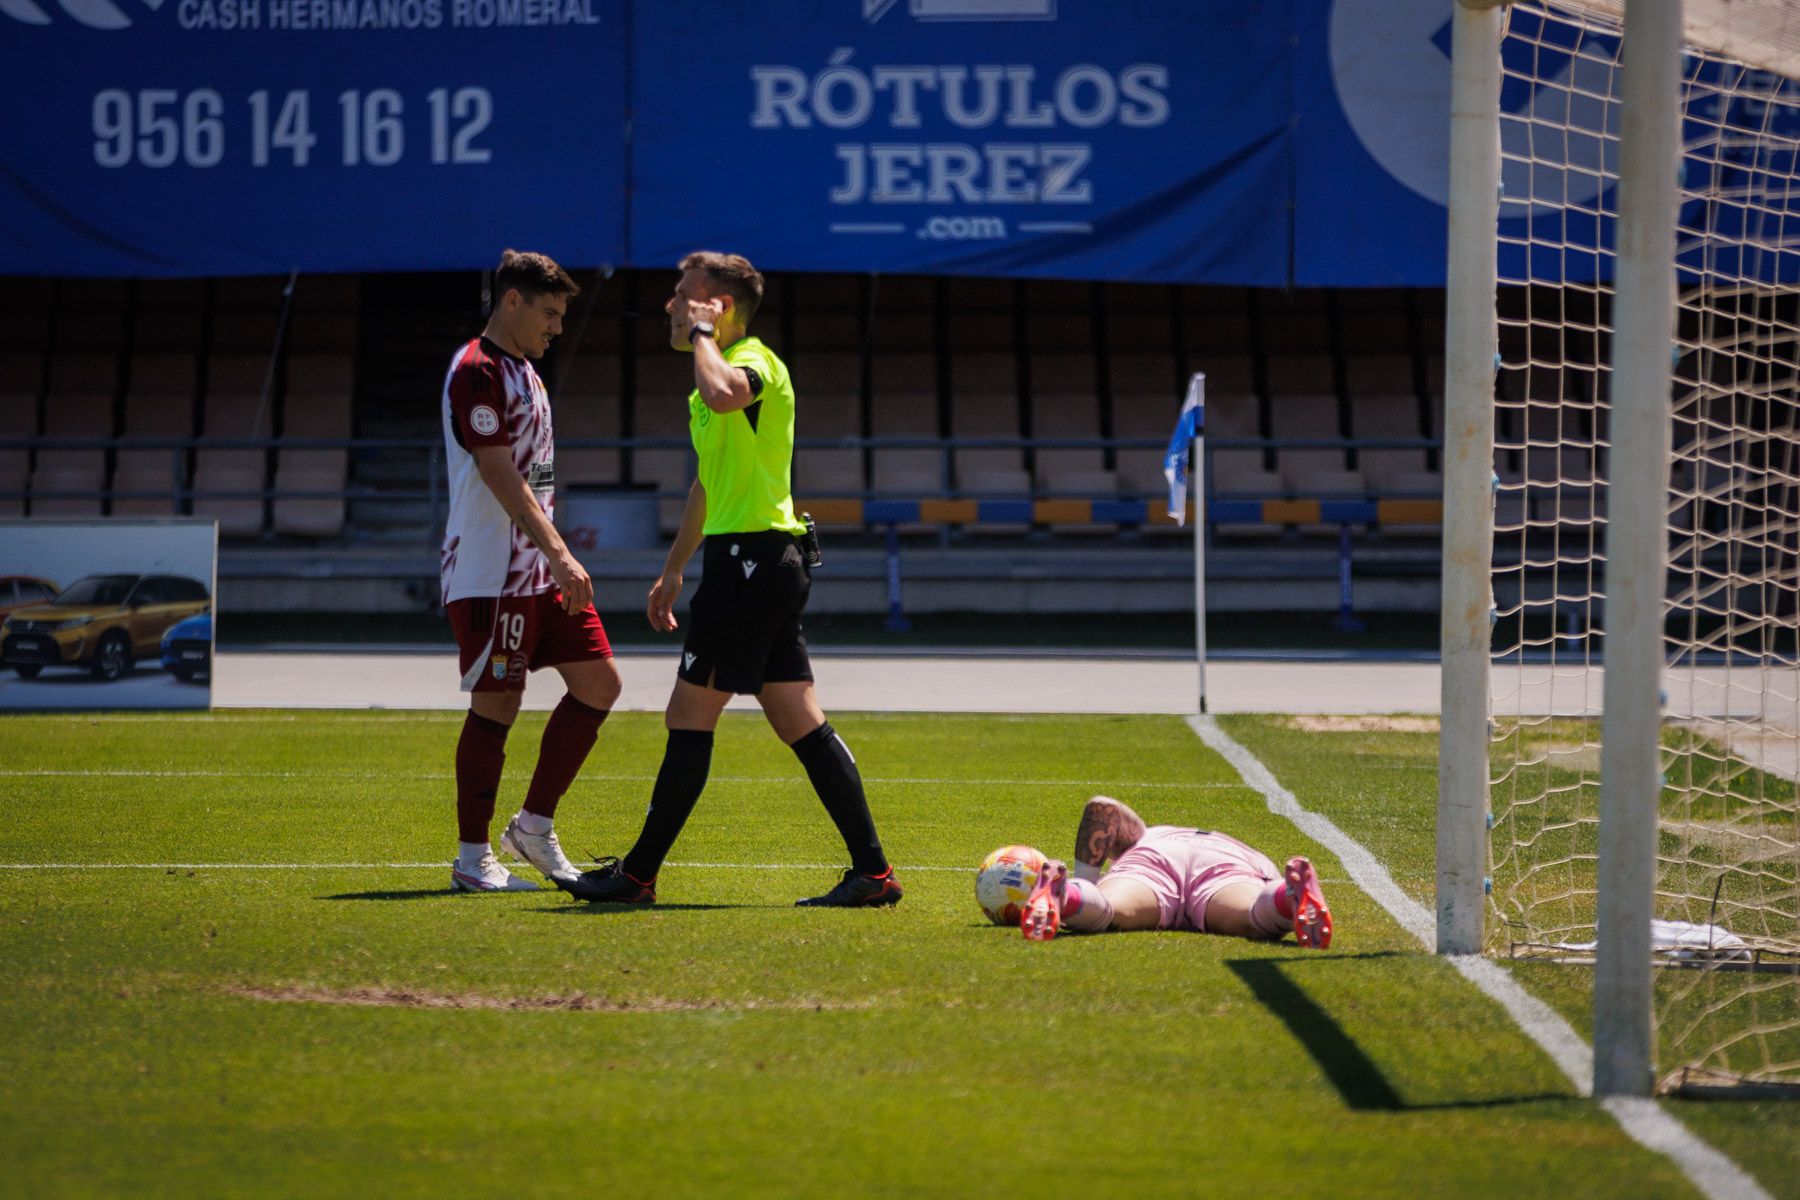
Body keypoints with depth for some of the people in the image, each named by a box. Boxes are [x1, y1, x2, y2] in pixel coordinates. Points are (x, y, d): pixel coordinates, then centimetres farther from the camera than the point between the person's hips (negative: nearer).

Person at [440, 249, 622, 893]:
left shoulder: (525, 373, 18)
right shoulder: (477, 372, -13)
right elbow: (502, 479, -21)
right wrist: (560, 555, -26)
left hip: (543, 573, 9)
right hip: (491, 574, -9)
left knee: (599, 682, 4)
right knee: (496, 706, -5)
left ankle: (534, 826, 13)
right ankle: (472, 858, 4)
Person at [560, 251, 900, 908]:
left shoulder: (755, 360, -11)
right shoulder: (720, 370, 21)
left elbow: (723, 393, -38)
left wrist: (701, 334, -19)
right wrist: (673, 568, 33)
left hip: (752, 558, -10)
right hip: (764, 563, 10)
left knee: (689, 718, -4)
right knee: (800, 722, 6)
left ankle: (637, 875, 2)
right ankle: (872, 870, 3)